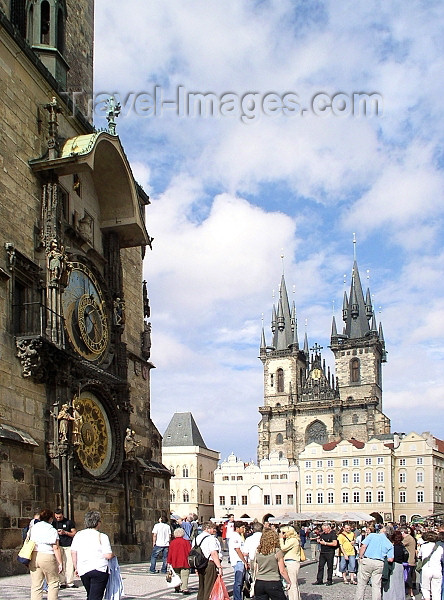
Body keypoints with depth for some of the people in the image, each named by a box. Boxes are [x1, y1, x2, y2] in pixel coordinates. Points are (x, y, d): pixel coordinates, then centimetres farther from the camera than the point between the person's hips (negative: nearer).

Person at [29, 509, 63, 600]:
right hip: (47, 557, -4)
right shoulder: (52, 531, -5)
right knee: (53, 583, 10)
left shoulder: (33, 528, 8)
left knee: (36, 585, 6)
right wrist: (60, 563, -6)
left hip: (33, 557, 4)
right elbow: (56, 548, -8)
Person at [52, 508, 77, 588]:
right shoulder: (54, 523, 10)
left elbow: (74, 533, 5)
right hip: (59, 546, 1)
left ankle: (70, 582, 1)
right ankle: (62, 582, 0)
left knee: (70, 564, -5)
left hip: (68, 546, -1)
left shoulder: (69, 522, 4)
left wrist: (65, 532, -9)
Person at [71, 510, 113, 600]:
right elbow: (108, 556, -10)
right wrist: (112, 555, 12)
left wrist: (76, 568, 15)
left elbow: (73, 553, 6)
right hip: (99, 569, -5)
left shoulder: (78, 535, 7)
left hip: (83, 570, 5)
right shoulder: (102, 537, -6)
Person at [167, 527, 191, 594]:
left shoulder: (172, 542, 3)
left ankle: (177, 588, 19)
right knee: (184, 576, -5)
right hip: (184, 563, -3)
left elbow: (170, 553, 5)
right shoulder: (186, 542, -3)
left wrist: (169, 562, 14)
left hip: (175, 563, 3)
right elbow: (190, 551, -2)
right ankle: (184, 589, -14)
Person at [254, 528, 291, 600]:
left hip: (259, 583, 4)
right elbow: (282, 571, -6)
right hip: (273, 583, -4)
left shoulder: (258, 552, 2)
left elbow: (255, 570, 9)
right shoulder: (277, 551, -10)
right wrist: (289, 582, 7)